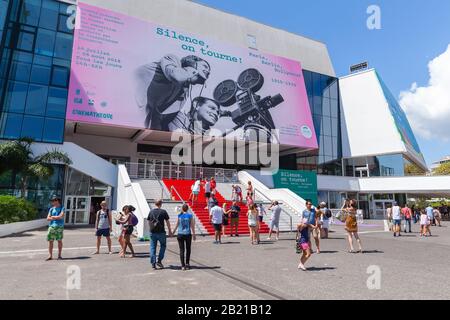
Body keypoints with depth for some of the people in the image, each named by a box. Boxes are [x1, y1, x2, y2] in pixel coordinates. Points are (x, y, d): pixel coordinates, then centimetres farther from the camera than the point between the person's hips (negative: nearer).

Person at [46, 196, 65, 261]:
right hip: (51, 226, 3)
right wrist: (57, 217, -8)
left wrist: (52, 217, -2)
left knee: (59, 241, 2)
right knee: (50, 241, 2)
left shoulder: (62, 208, 2)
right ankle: (50, 256, 11)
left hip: (59, 227, -3)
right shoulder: (51, 209, 13)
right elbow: (48, 218, 5)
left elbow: (61, 216, -11)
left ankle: (59, 255, 12)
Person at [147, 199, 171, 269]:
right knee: (163, 246, 14)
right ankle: (159, 261, 9)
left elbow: (148, 222, 11)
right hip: (161, 232, -3)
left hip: (152, 232, 3)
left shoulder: (151, 212, 5)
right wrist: (170, 231, 9)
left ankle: (153, 263, 8)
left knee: (152, 247, 9)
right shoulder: (163, 212, -5)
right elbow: (167, 222, -1)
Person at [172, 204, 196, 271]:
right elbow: (192, 226, -4)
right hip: (188, 234, -1)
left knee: (181, 250, 6)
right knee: (188, 249, 15)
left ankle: (183, 265, 4)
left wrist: (173, 232, 18)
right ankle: (187, 264, 17)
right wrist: (194, 234, 3)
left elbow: (177, 225, 3)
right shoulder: (190, 215, -4)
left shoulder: (179, 215, 0)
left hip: (180, 234, 1)